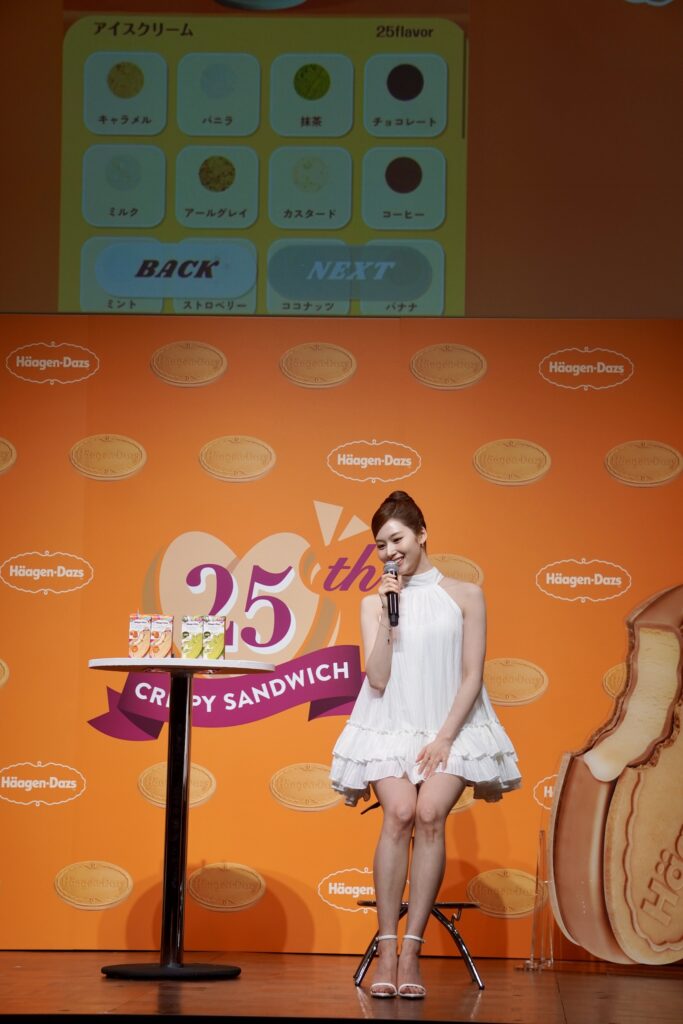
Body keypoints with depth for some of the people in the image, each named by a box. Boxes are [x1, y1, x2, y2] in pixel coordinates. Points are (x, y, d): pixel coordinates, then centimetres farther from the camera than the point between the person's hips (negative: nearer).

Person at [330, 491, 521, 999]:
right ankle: (387, 948, -21)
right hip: (391, 727, 1)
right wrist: (387, 618, -7)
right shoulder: (374, 602, 10)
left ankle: (413, 949, -22)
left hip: (451, 726, -1)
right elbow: (378, 679, 0)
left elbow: (472, 677, 1)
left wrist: (444, 737, -9)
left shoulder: (465, 595, 4)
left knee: (430, 814, -24)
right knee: (399, 813, -24)